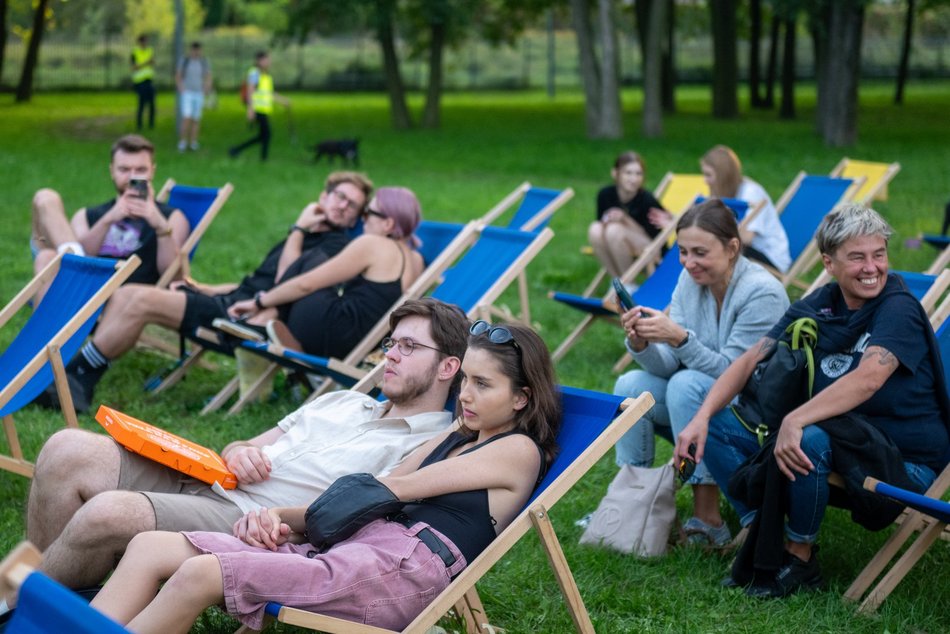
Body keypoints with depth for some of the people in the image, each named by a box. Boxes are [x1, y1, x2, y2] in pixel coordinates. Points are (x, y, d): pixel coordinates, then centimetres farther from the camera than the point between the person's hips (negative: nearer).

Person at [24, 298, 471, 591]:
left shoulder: (430, 445, 1)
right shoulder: (342, 403, 26)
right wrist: (237, 452, 2)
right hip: (205, 480, 8)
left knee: (110, 514, -30)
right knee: (69, 451, -12)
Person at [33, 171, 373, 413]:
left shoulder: (336, 246, -1)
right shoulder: (305, 238, 28)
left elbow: (286, 283, -16)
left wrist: (299, 229, -4)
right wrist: (203, 289, 18)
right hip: (234, 298, 9)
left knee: (143, 301, -21)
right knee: (126, 292, -3)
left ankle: (76, 376, -17)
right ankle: (77, 383, -11)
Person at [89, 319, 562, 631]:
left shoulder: (519, 449, 3)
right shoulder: (453, 439, 28)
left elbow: (396, 489, 2)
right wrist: (282, 515, 2)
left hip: (402, 566, -9)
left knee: (200, 574, -26)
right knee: (150, 548, -7)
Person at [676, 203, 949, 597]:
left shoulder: (899, 309, -16)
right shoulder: (816, 308, 3)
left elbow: (867, 379, -32)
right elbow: (751, 360, 2)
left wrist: (795, 421, -41)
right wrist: (702, 417, -12)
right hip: (839, 436, 7)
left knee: (809, 440, -37)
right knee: (717, 427, -1)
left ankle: (800, 559, -15)